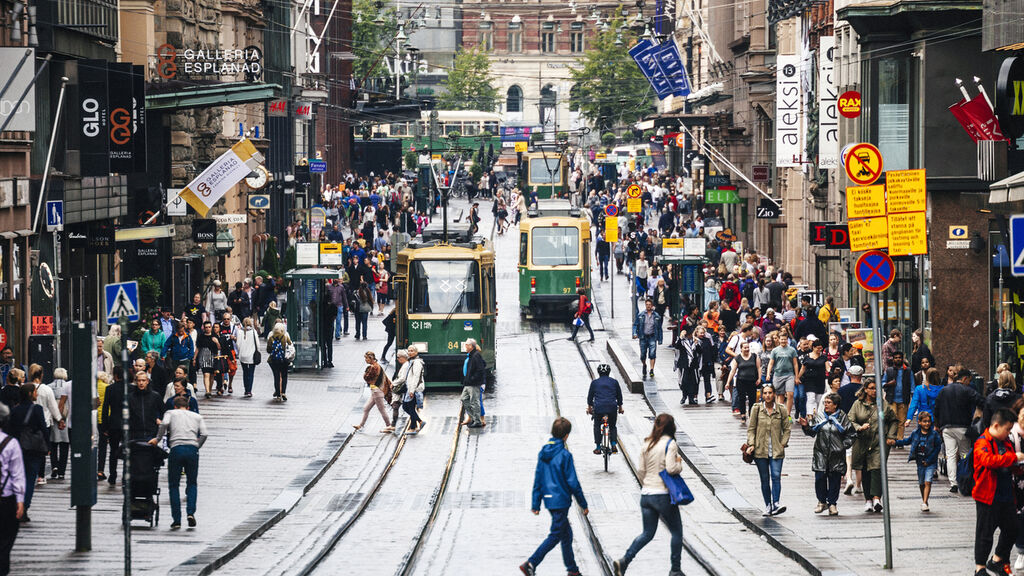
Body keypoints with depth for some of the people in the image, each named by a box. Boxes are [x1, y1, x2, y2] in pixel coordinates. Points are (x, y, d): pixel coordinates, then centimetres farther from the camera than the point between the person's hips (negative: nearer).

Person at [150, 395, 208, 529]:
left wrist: (157, 439, 5)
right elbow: (203, 434, 8)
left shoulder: (171, 413, 17)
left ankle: (176, 519, 0)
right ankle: (190, 512, -5)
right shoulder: (197, 416, 23)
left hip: (176, 449, -2)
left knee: (174, 485, 7)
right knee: (192, 483, 16)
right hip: (192, 450, 2)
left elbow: (164, 424, -5)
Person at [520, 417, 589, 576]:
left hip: (549, 500, 8)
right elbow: (573, 482, -13)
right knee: (555, 536, -2)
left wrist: (536, 503, 13)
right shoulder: (565, 455, -16)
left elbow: (538, 479, 8)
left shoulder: (543, 453, 5)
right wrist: (583, 504, -4)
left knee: (566, 533, 18)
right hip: (561, 501, -8)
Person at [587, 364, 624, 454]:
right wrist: (620, 407, 29)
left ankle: (598, 447, 12)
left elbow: (590, 396, 14)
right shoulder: (614, 382, 8)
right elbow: (619, 396, 16)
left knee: (597, 426, 17)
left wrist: (589, 407, 28)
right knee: (612, 426, 19)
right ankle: (614, 444, 1)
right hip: (612, 408, 1)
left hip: (598, 408, -1)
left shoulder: (594, 383, 6)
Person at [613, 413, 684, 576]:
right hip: (663, 495, -6)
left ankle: (624, 560, -3)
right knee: (676, 532, 11)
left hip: (646, 494, 6)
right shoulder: (669, 444, -12)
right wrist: (679, 464, -1)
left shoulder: (647, 444, 7)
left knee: (647, 533, 14)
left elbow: (640, 471, 10)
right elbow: (671, 468, -22)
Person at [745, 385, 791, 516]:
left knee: (776, 476, -14)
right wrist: (751, 444, -6)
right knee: (764, 479, 4)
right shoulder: (757, 409, 2)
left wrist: (783, 443, 1)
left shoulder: (780, 410, 2)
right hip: (760, 450, 0)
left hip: (776, 451, 0)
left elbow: (786, 428, 11)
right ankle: (768, 506, 10)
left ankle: (776, 504, -19)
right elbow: (751, 429, 4)